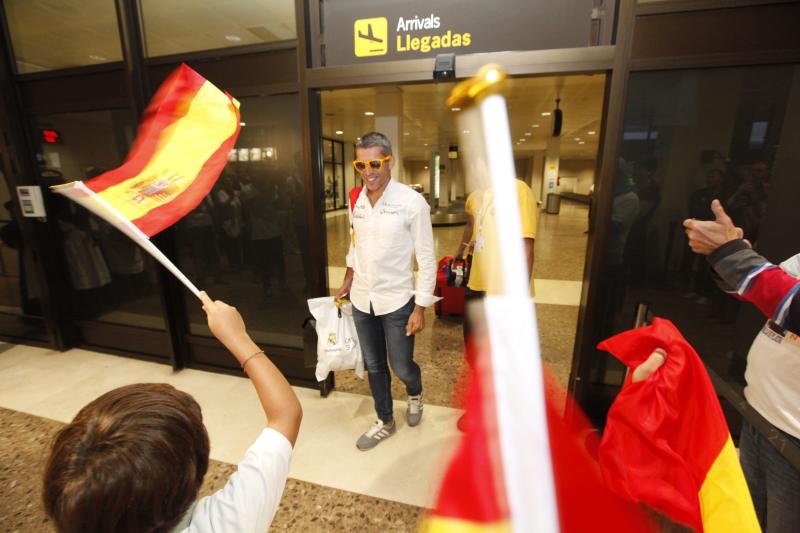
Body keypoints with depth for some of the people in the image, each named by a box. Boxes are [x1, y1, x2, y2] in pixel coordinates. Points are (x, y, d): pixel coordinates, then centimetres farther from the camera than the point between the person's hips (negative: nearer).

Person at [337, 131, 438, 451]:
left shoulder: (412, 202, -15)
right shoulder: (356, 201, 1)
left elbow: (426, 259, -11)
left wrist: (420, 308, -12)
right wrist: (348, 283, 14)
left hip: (396, 301, -4)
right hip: (361, 301, 5)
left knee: (401, 368, 9)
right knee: (374, 367, 17)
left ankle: (415, 394, 47)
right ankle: (385, 422, 41)